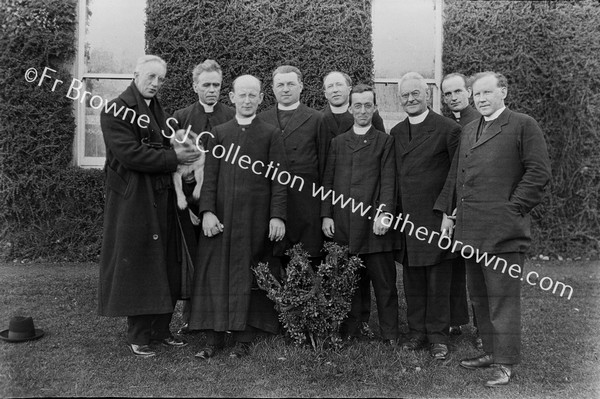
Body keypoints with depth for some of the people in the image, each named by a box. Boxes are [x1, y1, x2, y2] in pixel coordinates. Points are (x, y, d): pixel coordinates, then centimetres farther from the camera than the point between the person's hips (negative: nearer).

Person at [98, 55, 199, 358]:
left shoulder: (158, 110, 16)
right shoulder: (116, 110, -8)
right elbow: (129, 154, -18)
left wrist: (184, 155, 2)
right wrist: (174, 157, -15)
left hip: (162, 198, 7)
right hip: (133, 199, -7)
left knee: (166, 265, 9)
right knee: (136, 267, 1)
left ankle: (160, 328, 22)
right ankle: (138, 335, 14)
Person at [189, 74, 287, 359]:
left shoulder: (271, 134, 3)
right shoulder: (218, 133, 9)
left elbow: (278, 178, -1)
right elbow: (210, 176, 4)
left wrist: (277, 216, -9)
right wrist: (207, 211, -7)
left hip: (255, 217, -2)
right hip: (220, 217, 2)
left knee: (247, 275, 5)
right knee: (215, 273, 4)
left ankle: (244, 338, 16)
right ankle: (214, 336, 15)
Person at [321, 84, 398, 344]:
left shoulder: (385, 142, 7)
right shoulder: (337, 142, 15)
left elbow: (388, 182, -1)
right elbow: (328, 181, 12)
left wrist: (384, 213, -12)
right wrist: (326, 215, 3)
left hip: (373, 222, -2)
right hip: (342, 223, 3)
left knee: (384, 282, 3)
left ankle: (390, 334, 13)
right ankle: (348, 332, 19)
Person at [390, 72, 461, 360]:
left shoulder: (448, 129, -6)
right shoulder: (396, 133, 12)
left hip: (436, 217, -5)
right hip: (405, 219, 5)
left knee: (438, 282, 4)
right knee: (412, 280, 12)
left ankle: (437, 336, 17)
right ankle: (417, 332, 25)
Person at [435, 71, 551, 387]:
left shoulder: (523, 125, -1)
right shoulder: (468, 130, 19)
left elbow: (538, 172, -7)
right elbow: (455, 174, 21)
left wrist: (513, 208, -12)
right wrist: (447, 212, 15)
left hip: (503, 229, -7)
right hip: (470, 229, 7)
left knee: (503, 297, -2)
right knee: (479, 296, 14)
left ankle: (505, 363, 8)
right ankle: (491, 350, 27)